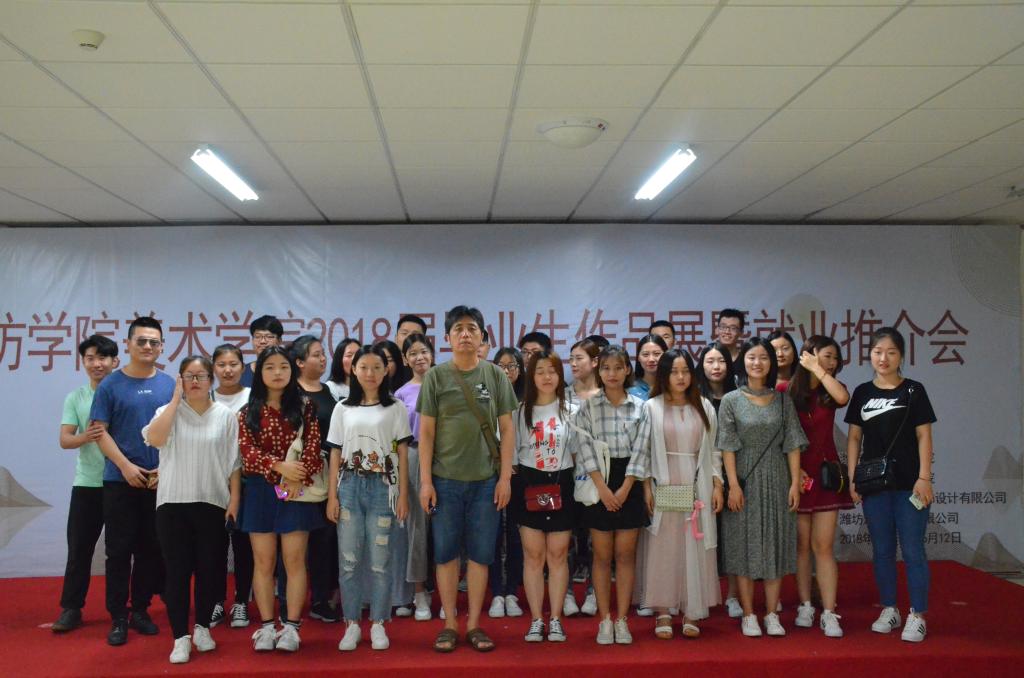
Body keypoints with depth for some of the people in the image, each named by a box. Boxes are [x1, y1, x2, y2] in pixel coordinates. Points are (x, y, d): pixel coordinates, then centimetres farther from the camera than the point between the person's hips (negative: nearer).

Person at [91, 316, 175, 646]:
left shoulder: (169, 385, 4)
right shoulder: (110, 385, -1)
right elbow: (101, 431, -4)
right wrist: (126, 466, -14)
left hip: (160, 481, 2)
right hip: (120, 480, -2)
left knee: (151, 548, 9)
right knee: (119, 550, 2)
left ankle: (140, 609, 21)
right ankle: (118, 617, 10)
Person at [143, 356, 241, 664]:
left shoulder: (226, 415, 2)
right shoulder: (169, 411, 3)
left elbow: (234, 462, 3)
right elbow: (154, 439, -18)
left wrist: (235, 498, -3)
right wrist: (176, 399, -13)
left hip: (212, 503, 0)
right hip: (173, 503, 0)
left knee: (209, 569, 7)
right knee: (177, 571, 1)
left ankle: (202, 627, 27)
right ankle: (180, 637, 10)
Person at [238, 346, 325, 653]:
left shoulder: (304, 407, 4)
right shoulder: (248, 412, 6)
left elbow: (313, 447, -3)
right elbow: (247, 451, -5)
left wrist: (298, 478, -18)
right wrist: (279, 466, -20)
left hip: (296, 489, -1)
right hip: (260, 489, 1)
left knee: (294, 559, 0)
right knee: (263, 560, 4)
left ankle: (291, 627, 7)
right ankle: (266, 627, 13)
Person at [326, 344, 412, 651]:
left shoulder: (395, 408, 4)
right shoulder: (342, 409, 8)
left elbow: (402, 454, 3)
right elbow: (335, 454, 8)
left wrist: (403, 494, -2)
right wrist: (332, 496, 2)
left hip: (383, 487, -1)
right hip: (350, 486, 2)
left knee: (379, 560, 1)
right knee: (348, 559, 3)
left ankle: (378, 624, 13)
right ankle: (352, 624, 15)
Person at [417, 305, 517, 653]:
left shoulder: (495, 375, 4)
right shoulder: (436, 376, 1)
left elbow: (507, 429, 5)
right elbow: (426, 431, 1)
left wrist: (505, 477, -1)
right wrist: (425, 480, -4)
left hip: (486, 480, 1)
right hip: (445, 479, -1)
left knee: (481, 553, 6)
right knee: (446, 552, 6)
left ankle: (474, 624, 17)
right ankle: (449, 623, 18)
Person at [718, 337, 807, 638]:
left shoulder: (783, 400, 6)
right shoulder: (731, 400, -1)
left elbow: (792, 444, 4)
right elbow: (727, 446, -4)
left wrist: (795, 482, -2)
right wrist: (733, 485, -11)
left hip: (776, 480, 2)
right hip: (745, 480, -2)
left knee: (775, 545, 6)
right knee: (744, 546, 2)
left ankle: (772, 614, 15)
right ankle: (748, 615, 10)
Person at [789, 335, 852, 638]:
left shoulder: (830, 390, 4)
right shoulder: (788, 391, -3)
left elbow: (843, 398, -21)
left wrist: (817, 370, -14)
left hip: (825, 473, 1)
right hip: (796, 473, -1)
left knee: (823, 546, -3)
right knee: (802, 545, 7)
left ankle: (829, 614, -2)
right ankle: (805, 606, 18)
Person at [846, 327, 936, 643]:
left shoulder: (914, 390, 0)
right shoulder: (863, 392, 7)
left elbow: (924, 436, -2)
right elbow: (854, 437, 9)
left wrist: (924, 478, -9)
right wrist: (852, 477, 3)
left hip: (908, 483, -3)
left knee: (913, 550, -1)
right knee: (882, 550, 10)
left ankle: (917, 616, 8)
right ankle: (889, 610, 22)